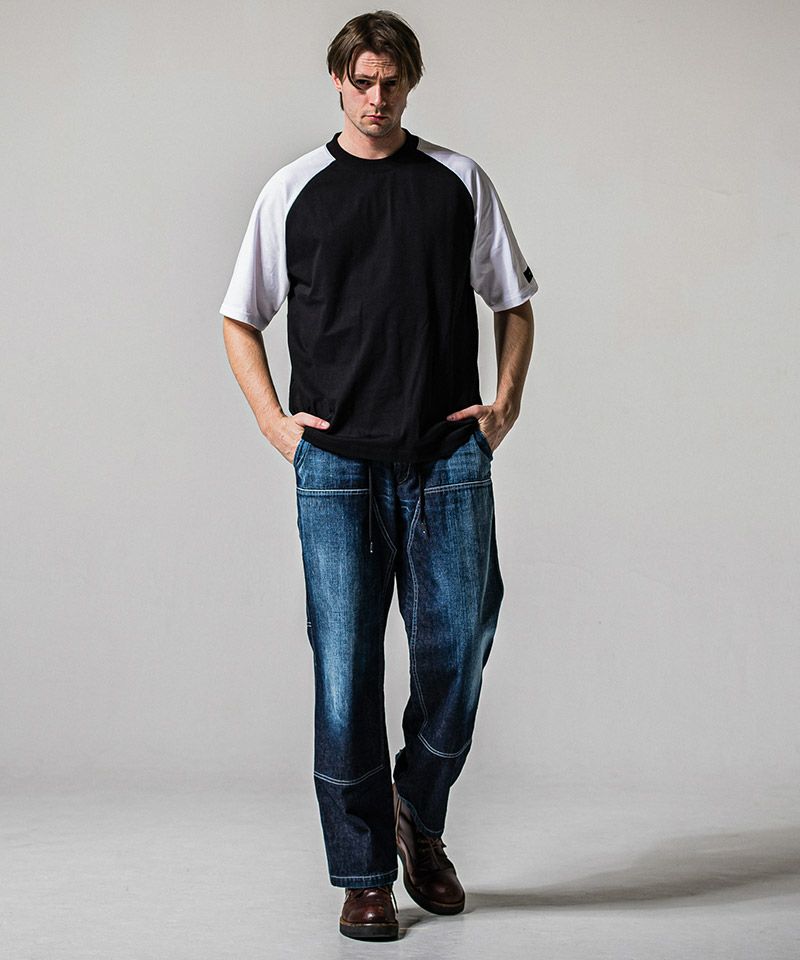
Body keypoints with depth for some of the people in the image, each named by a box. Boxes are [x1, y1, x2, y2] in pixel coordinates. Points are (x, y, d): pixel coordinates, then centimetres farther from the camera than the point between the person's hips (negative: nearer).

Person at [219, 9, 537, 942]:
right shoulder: (294, 191, 10)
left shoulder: (461, 183, 12)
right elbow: (240, 319, 15)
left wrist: (506, 402, 4)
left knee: (457, 648, -2)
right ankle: (364, 875, 9)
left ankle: (419, 816, 25)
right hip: (338, 462, -1)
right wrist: (273, 419, 2)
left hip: (449, 457, 1)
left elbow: (514, 304, 19)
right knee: (345, 665, -1)